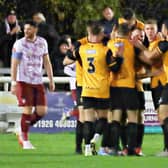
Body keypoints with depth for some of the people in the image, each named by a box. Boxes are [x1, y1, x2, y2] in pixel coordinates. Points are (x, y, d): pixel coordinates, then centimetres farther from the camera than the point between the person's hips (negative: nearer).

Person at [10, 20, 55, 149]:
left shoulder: (42, 42, 8)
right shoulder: (19, 44, -5)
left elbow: (46, 62, 15)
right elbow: (14, 64, -7)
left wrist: (51, 80, 13)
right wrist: (14, 83, -13)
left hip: (38, 82, 5)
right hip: (24, 81, -5)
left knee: (42, 111, -1)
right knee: (28, 109, -9)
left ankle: (23, 131, 20)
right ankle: (25, 139, 3)